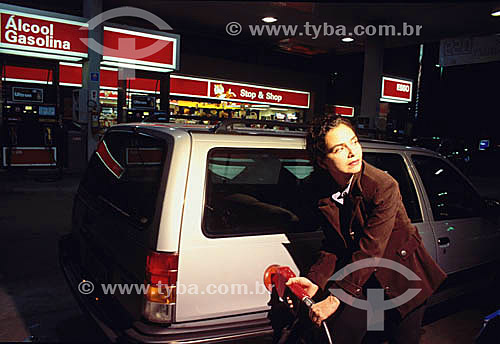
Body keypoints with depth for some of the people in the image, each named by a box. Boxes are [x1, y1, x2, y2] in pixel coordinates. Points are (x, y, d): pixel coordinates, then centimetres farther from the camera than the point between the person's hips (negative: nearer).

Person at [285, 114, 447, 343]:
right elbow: (334, 247, -4)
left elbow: (370, 250, -27)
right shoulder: (326, 193, -7)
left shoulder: (384, 186, -25)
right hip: (361, 280, 4)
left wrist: (335, 298, -28)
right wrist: (315, 280, -21)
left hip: (401, 280, -3)